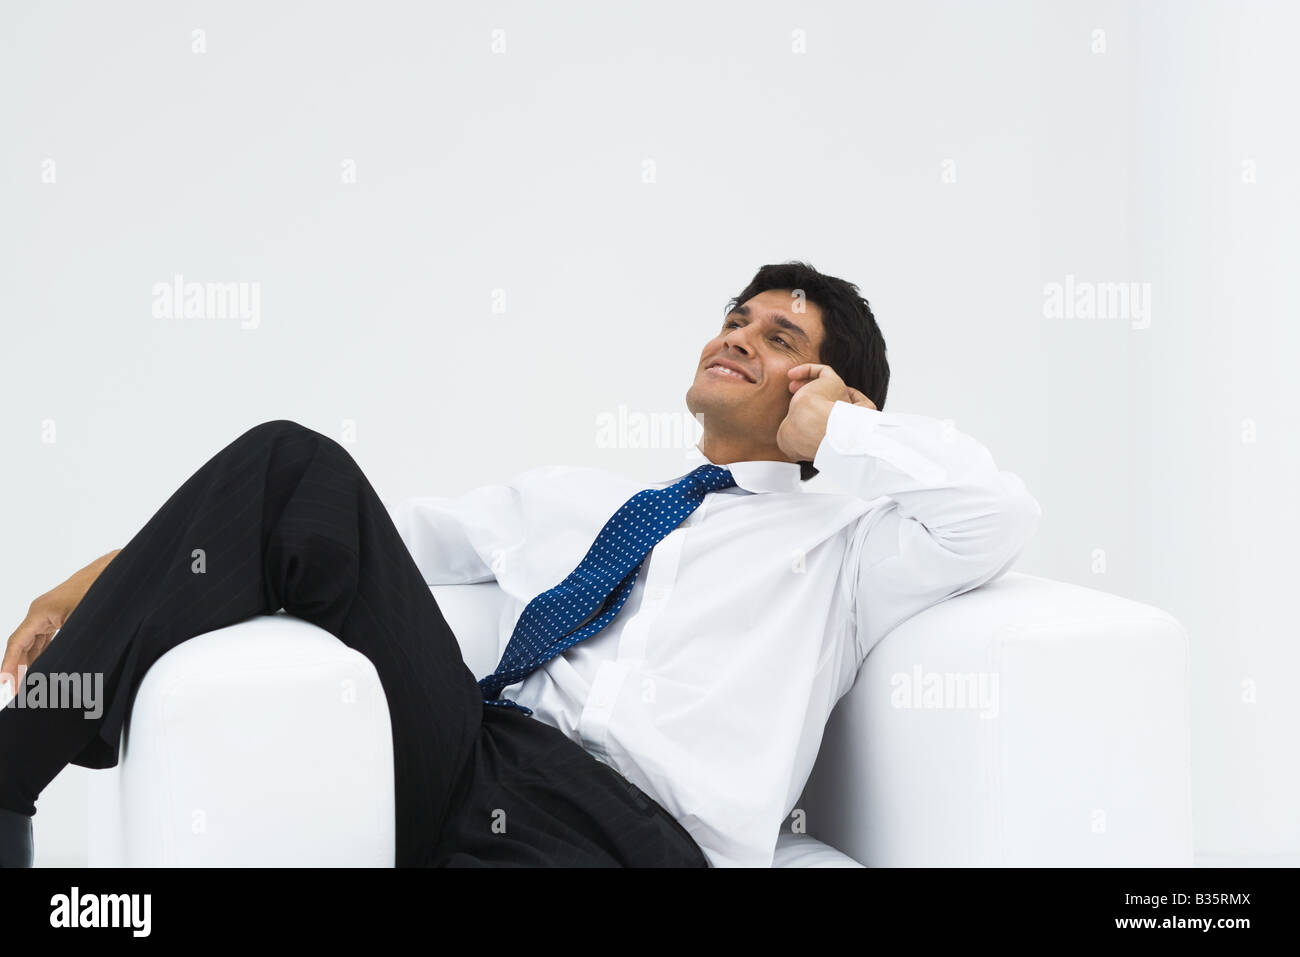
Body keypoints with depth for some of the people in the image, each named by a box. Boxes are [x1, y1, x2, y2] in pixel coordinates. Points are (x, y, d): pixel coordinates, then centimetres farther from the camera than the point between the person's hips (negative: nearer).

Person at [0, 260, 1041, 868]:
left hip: (630, 830, -4)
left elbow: (1002, 515, -4)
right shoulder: (567, 497, 29)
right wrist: (128, 572, 16)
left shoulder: (841, 545, 16)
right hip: (463, 761, 5)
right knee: (295, 467, -12)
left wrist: (840, 426, 10)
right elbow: (386, 531, 23)